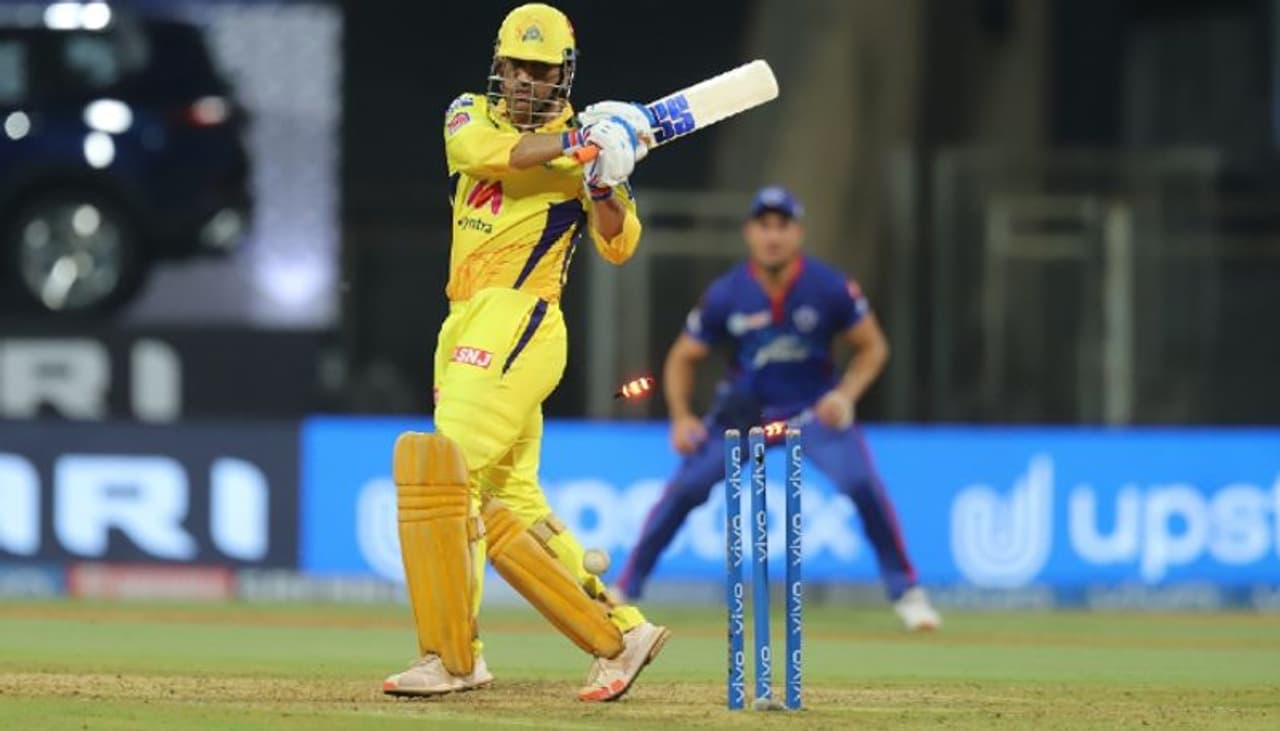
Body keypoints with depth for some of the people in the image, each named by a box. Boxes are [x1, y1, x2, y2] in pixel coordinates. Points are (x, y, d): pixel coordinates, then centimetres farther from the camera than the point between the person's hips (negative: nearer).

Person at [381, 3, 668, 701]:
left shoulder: (587, 144, 1)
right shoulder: (471, 115, 12)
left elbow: (618, 246, -7)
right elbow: (479, 152, -12)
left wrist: (602, 179, -24)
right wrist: (570, 143, -19)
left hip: (519, 323, -7)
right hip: (466, 327, 7)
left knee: (446, 473, -16)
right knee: (508, 506, 8)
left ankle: (451, 656, -13)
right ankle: (620, 630, 13)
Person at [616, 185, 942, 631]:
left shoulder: (829, 289, -16)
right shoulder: (726, 295, -14)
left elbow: (873, 347, -3)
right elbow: (683, 358, 0)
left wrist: (845, 394, -20)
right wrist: (680, 419, -14)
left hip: (814, 411, -1)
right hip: (743, 411, 1)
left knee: (864, 485, -21)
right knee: (683, 489, -14)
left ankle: (906, 593, -5)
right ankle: (624, 589, 0)